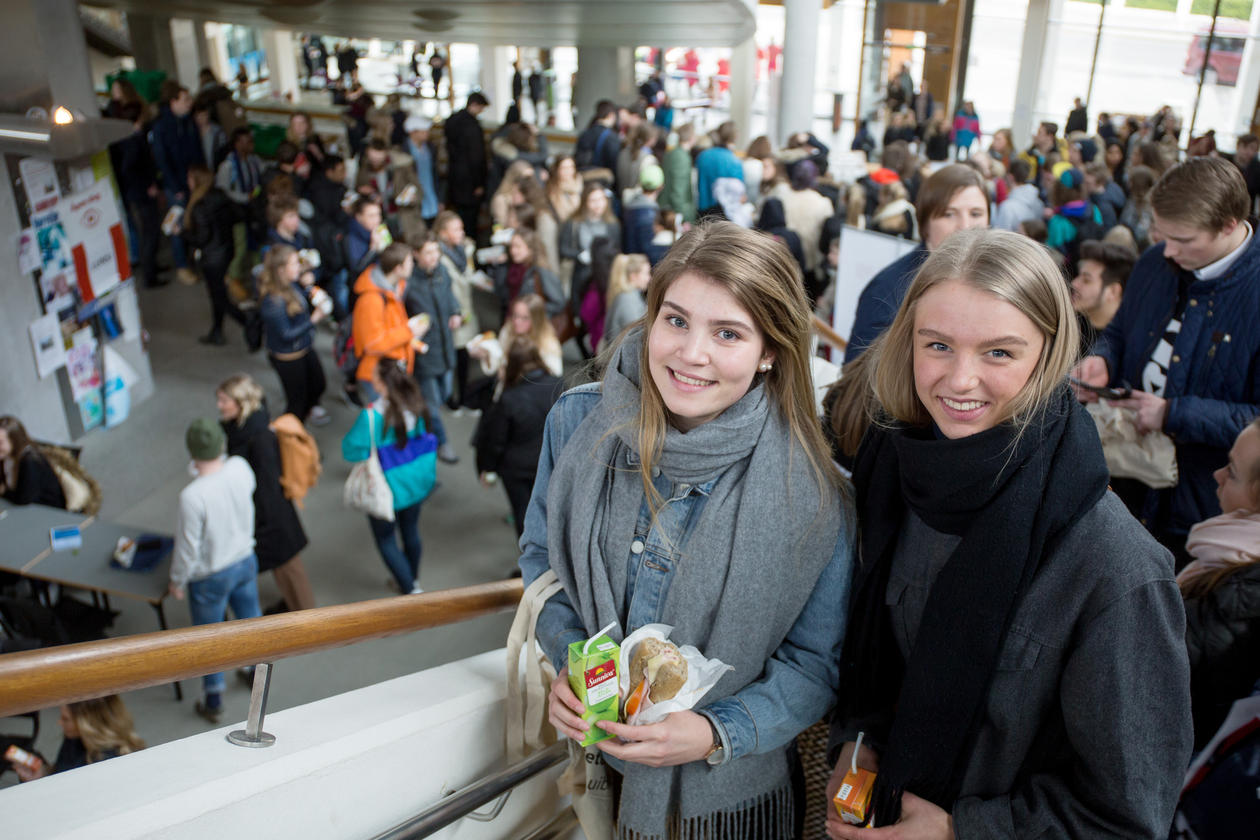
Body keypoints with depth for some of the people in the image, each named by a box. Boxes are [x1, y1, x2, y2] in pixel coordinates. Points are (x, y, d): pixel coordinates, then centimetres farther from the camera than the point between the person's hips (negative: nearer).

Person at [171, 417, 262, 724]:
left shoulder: (192, 496, -33)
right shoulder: (240, 468, -18)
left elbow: (188, 547, -21)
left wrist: (177, 581, -5)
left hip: (211, 577, -5)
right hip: (246, 560, 5)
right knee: (250, 618, 27)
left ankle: (214, 702, 33)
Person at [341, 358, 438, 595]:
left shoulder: (373, 415, -29)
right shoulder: (415, 404, -11)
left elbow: (352, 450, -20)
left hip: (387, 488, -6)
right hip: (417, 482, 6)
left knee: (386, 540, 13)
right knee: (411, 531, 25)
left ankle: (411, 590, 12)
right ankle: (413, 580, 45)